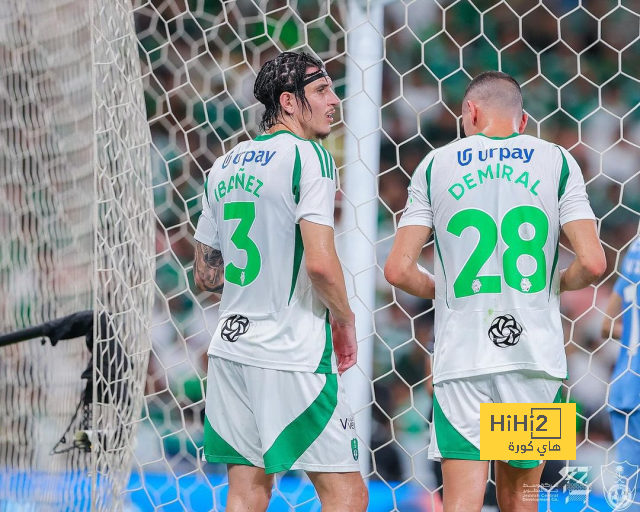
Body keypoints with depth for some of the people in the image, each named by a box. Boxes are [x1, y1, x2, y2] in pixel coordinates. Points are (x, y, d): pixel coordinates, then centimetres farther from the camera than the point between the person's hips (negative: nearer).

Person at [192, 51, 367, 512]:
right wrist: (346, 321, -3)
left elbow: (206, 276, 19)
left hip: (231, 344, 8)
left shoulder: (224, 167, 14)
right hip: (293, 353, -8)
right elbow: (320, 263, -19)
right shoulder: (308, 155, -9)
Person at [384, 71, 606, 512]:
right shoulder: (557, 162, 6)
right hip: (536, 359, 1)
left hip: (461, 359, -1)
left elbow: (399, 270, 2)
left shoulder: (436, 166, 7)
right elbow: (593, 264, -4)